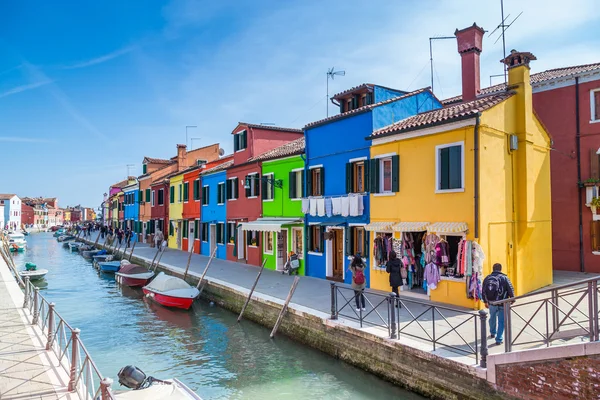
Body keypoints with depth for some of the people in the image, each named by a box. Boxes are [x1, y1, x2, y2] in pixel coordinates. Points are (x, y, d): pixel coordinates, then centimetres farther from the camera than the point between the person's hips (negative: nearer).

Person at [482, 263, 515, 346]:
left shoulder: (487, 278, 4)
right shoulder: (504, 278, -8)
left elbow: (483, 291, 10)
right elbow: (511, 290, -8)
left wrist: (485, 301, 22)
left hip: (491, 303, 4)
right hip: (502, 304, -4)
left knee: (492, 318, 25)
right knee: (501, 321, 6)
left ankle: (492, 333, 44)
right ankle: (499, 339, 4)